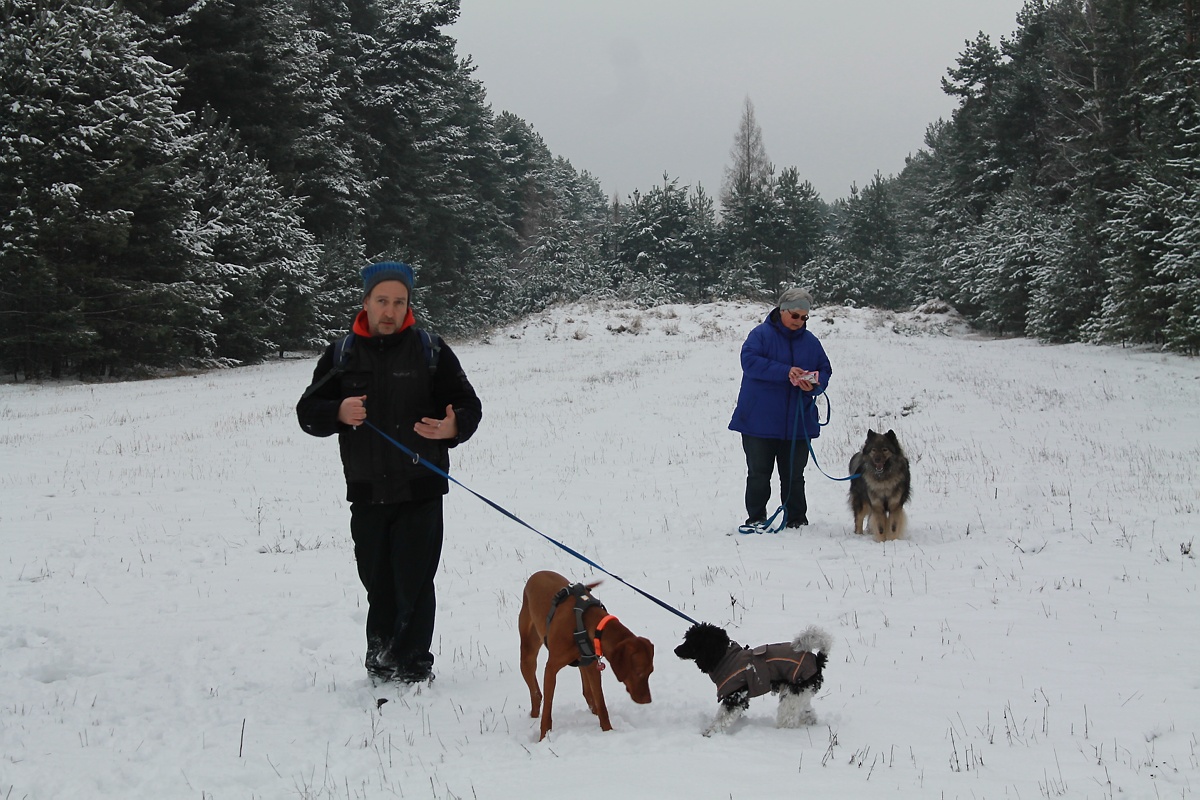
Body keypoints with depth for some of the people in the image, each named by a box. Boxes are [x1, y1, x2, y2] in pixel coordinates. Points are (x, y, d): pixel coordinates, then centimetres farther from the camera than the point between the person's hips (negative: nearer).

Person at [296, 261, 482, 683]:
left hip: (420, 491, -2)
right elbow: (308, 411, 8)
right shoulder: (341, 355, 8)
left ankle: (413, 665, 5)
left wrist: (453, 427, -19)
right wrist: (339, 413, -14)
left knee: (414, 583, -5)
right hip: (366, 492, 3)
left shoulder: (430, 350, 2)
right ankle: (382, 660, 22)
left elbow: (469, 406, 4)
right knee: (377, 583, 9)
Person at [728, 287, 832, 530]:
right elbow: (749, 360, -18)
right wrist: (785, 372, -26)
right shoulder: (761, 334, -4)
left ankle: (796, 519, 17)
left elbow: (825, 371, 13)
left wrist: (814, 385, -11)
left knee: (794, 475, 8)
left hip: (797, 424, 3)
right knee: (758, 473, 3)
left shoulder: (810, 341, 10)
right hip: (759, 422, -3)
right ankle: (756, 518, 12)